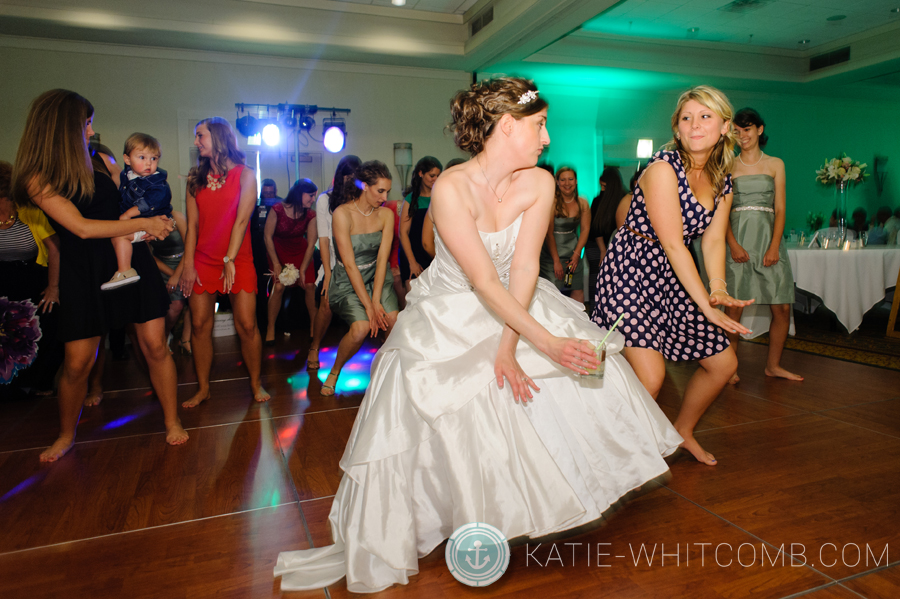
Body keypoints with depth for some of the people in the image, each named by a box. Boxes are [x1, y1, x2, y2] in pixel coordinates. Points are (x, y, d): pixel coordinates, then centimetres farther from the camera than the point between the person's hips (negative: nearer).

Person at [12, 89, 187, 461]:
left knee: (155, 346, -2)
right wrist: (145, 223, -14)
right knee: (77, 363, 2)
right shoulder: (38, 179, -8)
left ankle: (172, 422, 13)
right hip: (84, 274, -3)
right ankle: (66, 436, 27)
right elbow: (82, 227, -17)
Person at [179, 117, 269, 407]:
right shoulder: (196, 178, 11)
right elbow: (192, 224, 6)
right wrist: (188, 264, -2)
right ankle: (202, 389, 15)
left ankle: (256, 384, 10)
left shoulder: (245, 175, 1)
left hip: (238, 260, -3)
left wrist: (229, 260, -14)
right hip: (203, 260, 3)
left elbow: (241, 220, -8)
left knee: (247, 325, -6)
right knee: (199, 325, 2)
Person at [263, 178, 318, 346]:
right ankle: (270, 329, -2)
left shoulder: (310, 215, -14)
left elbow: (311, 244, -12)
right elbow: (268, 236, -14)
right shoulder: (277, 209, -21)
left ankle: (314, 325, 7)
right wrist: (276, 264, -15)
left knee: (309, 285, -10)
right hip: (278, 251, -2)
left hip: (300, 252, 2)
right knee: (278, 286, -16)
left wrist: (302, 270, -15)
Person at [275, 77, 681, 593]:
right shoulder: (451, 188, -25)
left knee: (588, 370, -5)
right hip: (450, 317, -4)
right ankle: (383, 547, 20)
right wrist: (545, 341, -34)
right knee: (431, 429, -5)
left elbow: (523, 269, -14)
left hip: (515, 308, 5)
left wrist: (506, 348, -21)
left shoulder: (539, 183, -12)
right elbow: (484, 282, -29)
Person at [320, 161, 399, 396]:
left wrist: (376, 300, -17)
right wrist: (368, 305, -21)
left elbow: (382, 258, -8)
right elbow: (350, 264, -19)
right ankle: (335, 372, 5)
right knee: (361, 327, -25)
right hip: (347, 281, -3)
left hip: (377, 277, 4)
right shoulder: (342, 213, -17)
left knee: (393, 321, -20)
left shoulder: (386, 214, -4)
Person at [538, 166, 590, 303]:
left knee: (578, 291, 1)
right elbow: (549, 234, -13)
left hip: (573, 253, 5)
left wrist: (577, 254, -6)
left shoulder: (582, 203, 2)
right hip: (552, 254, -4)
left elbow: (585, 230, 4)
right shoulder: (552, 203, -13)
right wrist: (556, 261, -14)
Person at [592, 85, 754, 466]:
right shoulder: (663, 168, -16)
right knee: (650, 376, -19)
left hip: (672, 277, 8)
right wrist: (706, 305, -21)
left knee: (724, 363, 12)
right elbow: (672, 244, -20)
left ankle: (683, 431, 36)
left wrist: (718, 289, -19)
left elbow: (713, 240, 1)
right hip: (631, 271, -8)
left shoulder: (722, 183, 9)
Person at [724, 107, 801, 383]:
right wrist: (733, 244, -12)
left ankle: (773, 365, 15)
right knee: (734, 308, -7)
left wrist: (774, 246, -7)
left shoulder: (775, 164, 12)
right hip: (738, 238, -2)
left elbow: (779, 209, 6)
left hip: (769, 236, 2)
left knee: (782, 307, 0)